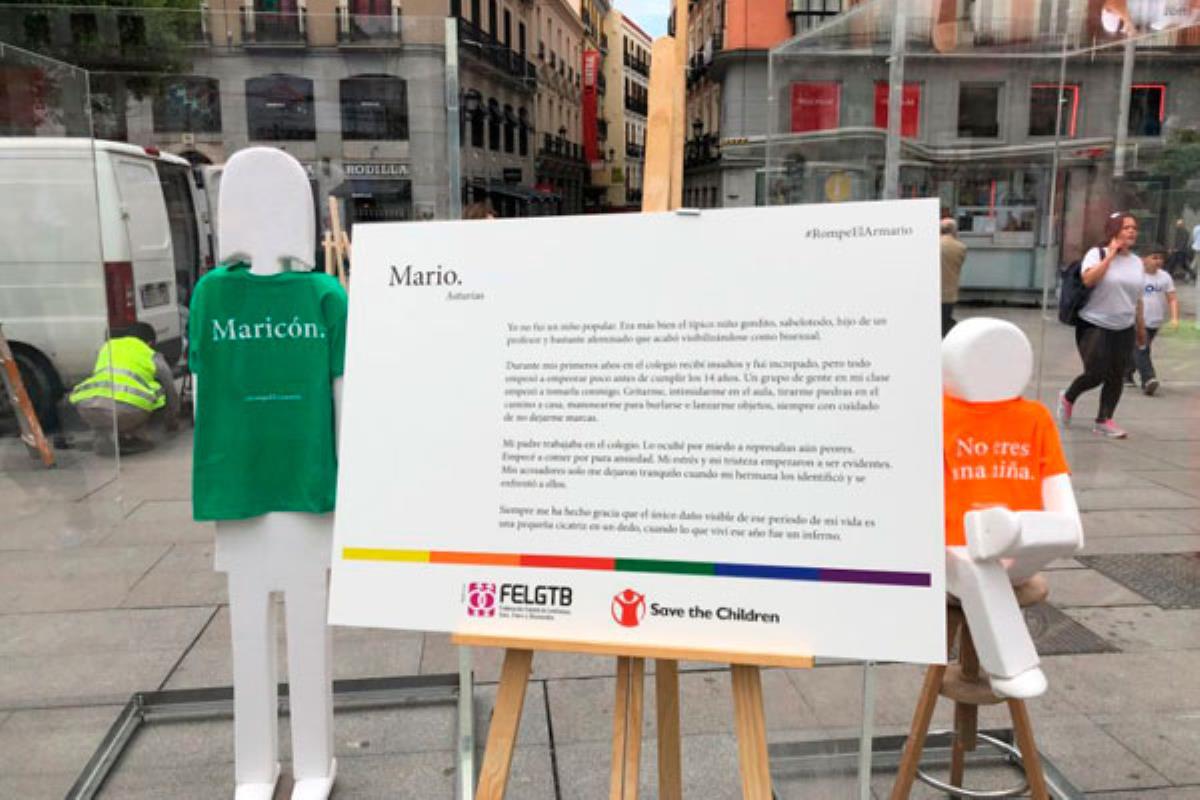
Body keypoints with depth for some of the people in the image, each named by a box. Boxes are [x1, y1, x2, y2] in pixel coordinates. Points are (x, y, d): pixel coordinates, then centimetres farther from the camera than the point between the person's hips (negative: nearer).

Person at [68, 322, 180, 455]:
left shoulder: (107, 346, 33)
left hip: (89, 409, 3)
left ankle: (103, 437, 16)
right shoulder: (152, 356, 24)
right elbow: (171, 393, 34)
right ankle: (128, 437, 13)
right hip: (129, 408, -3)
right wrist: (172, 422, 53)